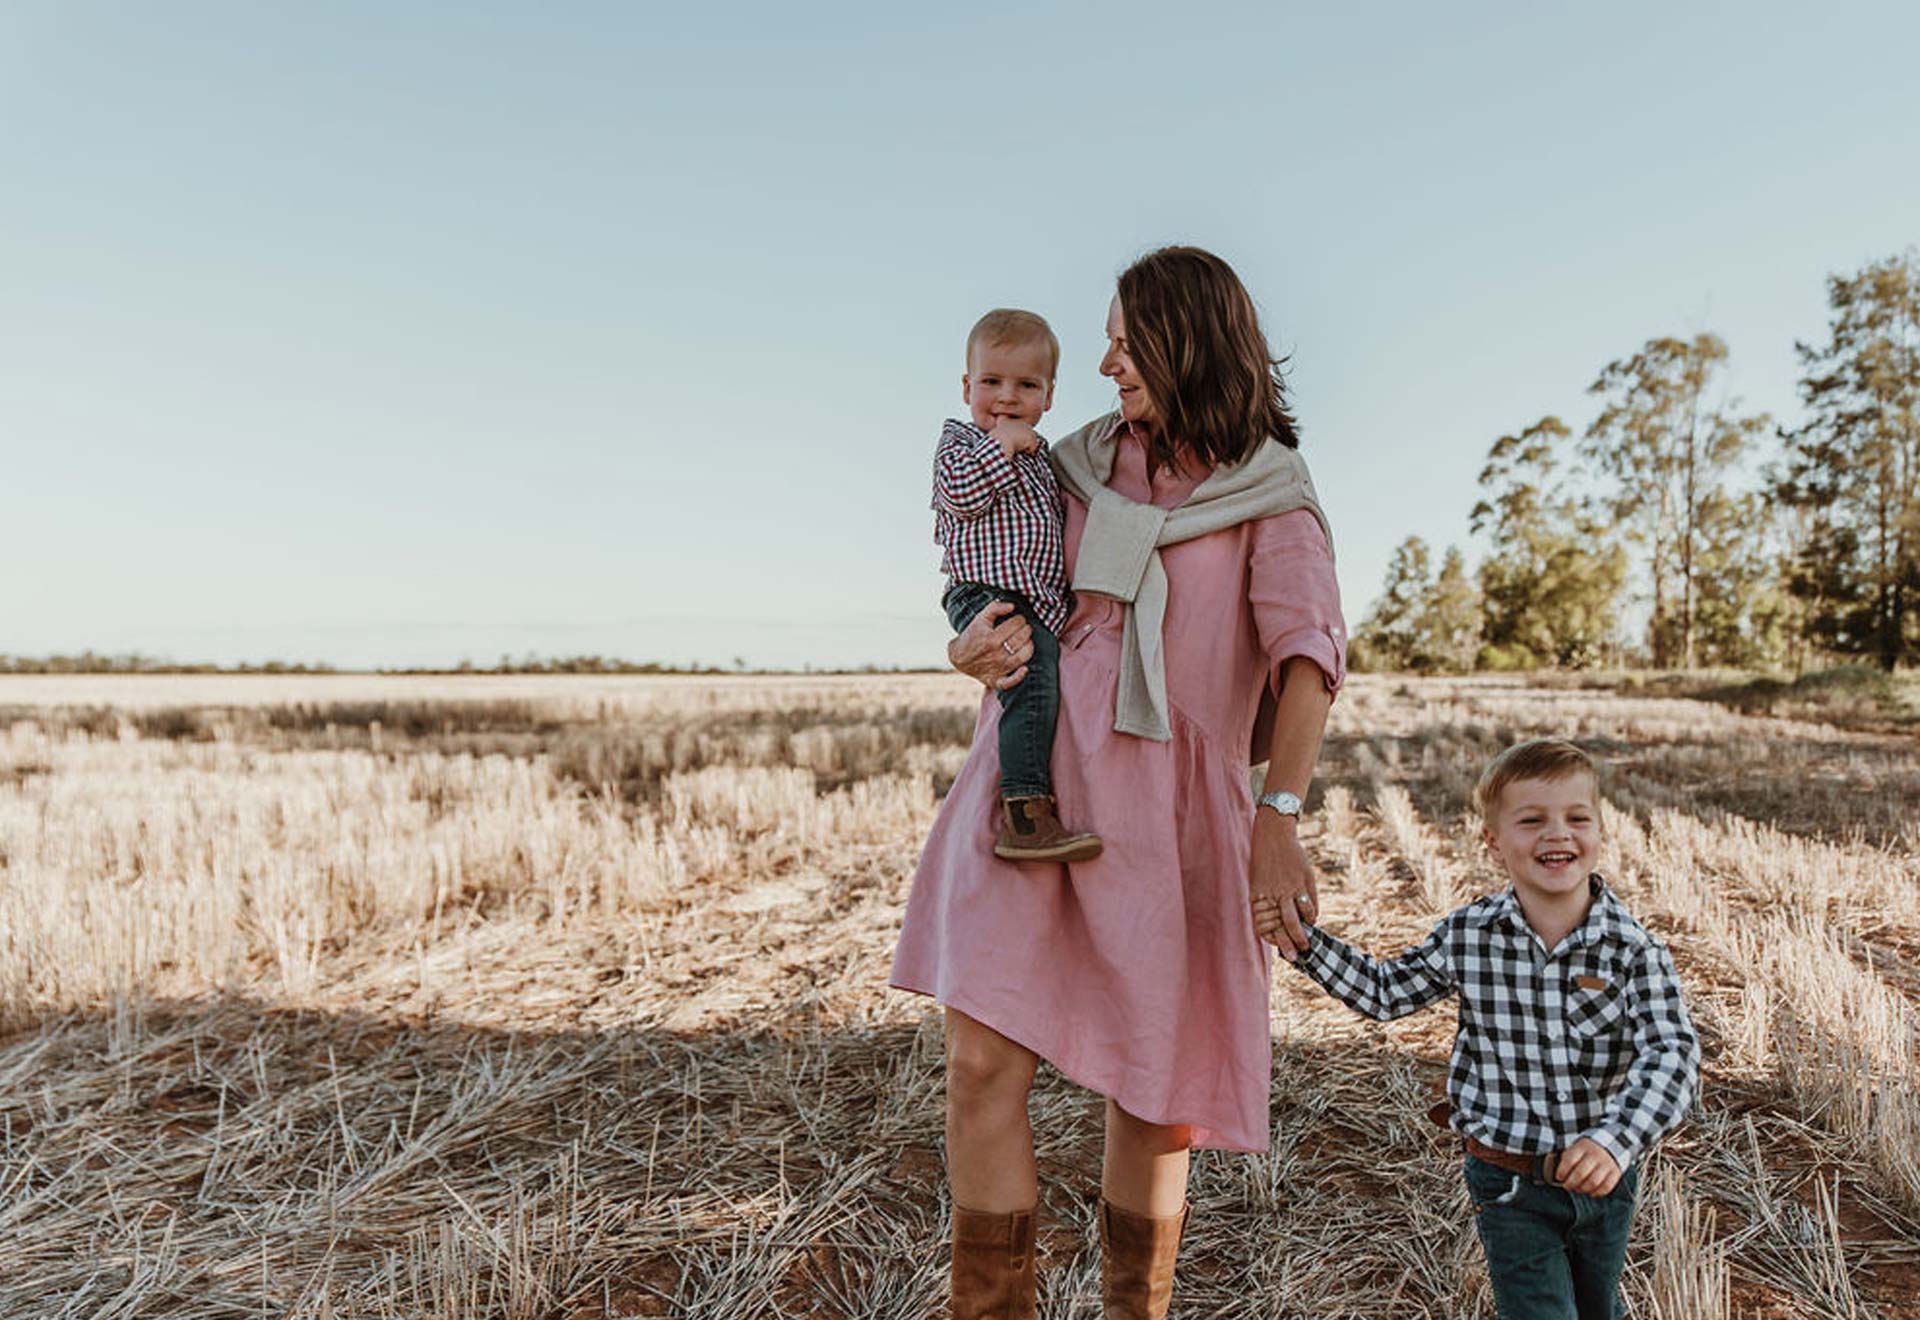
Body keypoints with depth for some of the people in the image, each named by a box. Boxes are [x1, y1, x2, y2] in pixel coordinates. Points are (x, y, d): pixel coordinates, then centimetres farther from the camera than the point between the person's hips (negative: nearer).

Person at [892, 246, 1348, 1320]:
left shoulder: (1273, 499, 4)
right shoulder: (1082, 465, 14)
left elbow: (1308, 653, -11)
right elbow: (1006, 603, 22)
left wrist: (1279, 815, -25)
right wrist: (977, 651, -2)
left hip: (1164, 797, -2)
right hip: (1035, 772, 3)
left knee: (1154, 1090, 7)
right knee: (985, 1061, -8)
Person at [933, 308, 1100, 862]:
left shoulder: (1039, 455, 27)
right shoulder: (960, 442, 5)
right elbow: (961, 492, -14)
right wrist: (1000, 444, -11)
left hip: (1042, 604, 9)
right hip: (987, 593, -9)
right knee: (1034, 682, -26)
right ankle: (1025, 815, -33)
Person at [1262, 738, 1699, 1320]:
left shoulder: (1635, 951, -16)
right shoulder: (1466, 937, -11)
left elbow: (1672, 1053, -26)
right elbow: (1385, 992, 2)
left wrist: (1616, 1141, -43)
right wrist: (1302, 936, -9)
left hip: (1606, 1179, 1)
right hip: (1509, 1184, -1)